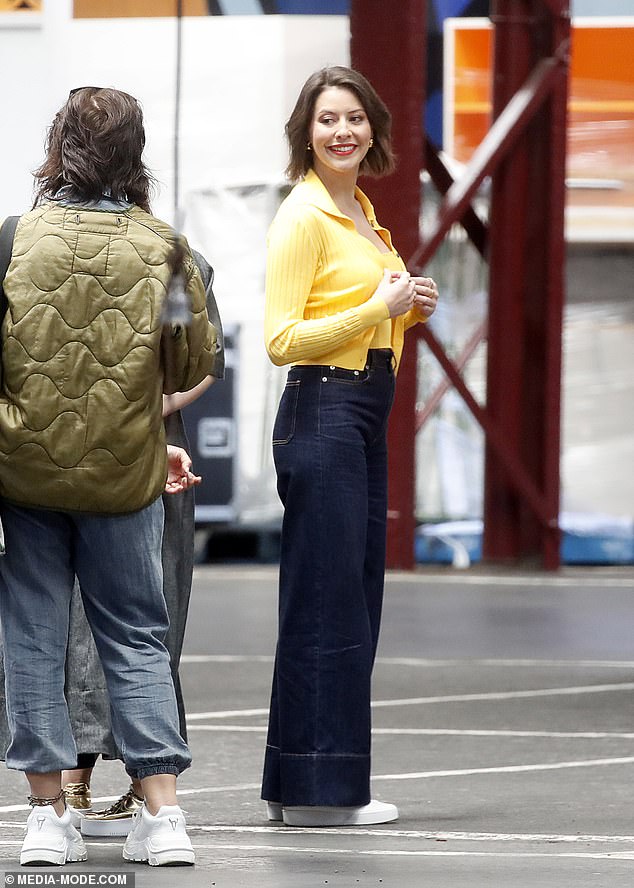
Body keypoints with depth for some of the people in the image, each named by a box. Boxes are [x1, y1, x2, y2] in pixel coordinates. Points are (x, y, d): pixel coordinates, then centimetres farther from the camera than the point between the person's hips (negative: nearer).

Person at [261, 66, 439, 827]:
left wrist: (407, 309, 9)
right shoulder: (304, 216, -11)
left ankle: (299, 787, 16)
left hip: (364, 419, 10)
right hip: (322, 414, -10)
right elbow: (281, 340, -17)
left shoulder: (360, 213, 16)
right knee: (329, 606, -7)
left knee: (352, 602, 11)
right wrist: (378, 308, -20)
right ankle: (318, 790, -3)